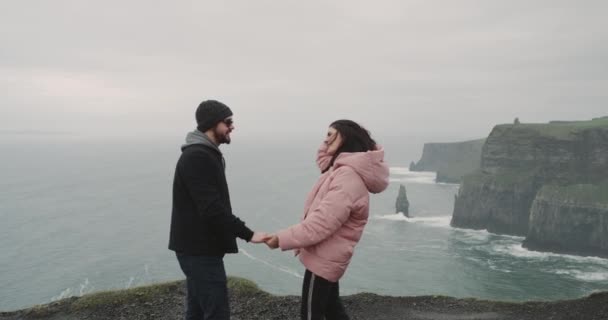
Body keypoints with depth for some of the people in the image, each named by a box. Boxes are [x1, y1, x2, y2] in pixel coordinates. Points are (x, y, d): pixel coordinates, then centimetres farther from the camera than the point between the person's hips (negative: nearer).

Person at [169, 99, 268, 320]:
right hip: (200, 249, -10)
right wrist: (248, 234, -24)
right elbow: (211, 208, -26)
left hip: (196, 247, 10)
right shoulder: (197, 157, -19)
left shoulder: (204, 154, 15)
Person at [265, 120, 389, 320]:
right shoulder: (343, 170, 9)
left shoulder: (348, 176, -25)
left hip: (323, 258, -10)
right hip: (326, 256, 10)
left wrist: (282, 239, -21)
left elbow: (321, 223, -28)